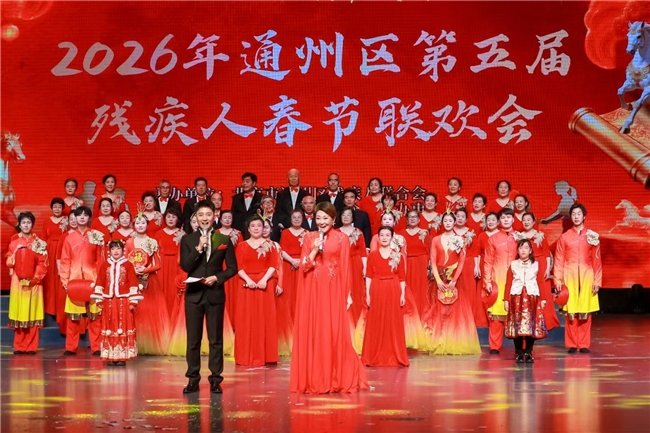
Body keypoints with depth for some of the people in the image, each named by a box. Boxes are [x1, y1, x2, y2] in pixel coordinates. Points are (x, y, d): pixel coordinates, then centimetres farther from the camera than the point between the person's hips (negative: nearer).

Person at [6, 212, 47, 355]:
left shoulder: (39, 243, 3)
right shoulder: (14, 243, 8)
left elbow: (42, 264, -2)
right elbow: (9, 263, 3)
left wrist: (35, 278, -11)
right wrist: (15, 252, -13)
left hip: (34, 283, -1)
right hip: (18, 283, 1)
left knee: (32, 314, 0)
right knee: (19, 314, 1)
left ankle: (31, 347, 4)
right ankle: (19, 347, 7)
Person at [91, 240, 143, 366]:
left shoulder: (128, 265, 0)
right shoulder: (105, 265, 6)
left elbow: (133, 283, -2)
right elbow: (100, 282, 7)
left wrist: (133, 300, -7)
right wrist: (99, 299, 3)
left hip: (124, 301, -2)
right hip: (108, 301, 2)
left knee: (124, 328, -1)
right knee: (109, 328, 3)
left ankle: (122, 356, 2)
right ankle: (111, 356, 8)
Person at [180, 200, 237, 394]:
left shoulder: (224, 240, 5)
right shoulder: (188, 240, 5)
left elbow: (232, 267, 4)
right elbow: (184, 266, -5)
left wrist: (217, 278, -11)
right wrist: (199, 248, -15)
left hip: (215, 294, 0)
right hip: (194, 294, 0)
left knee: (216, 339, 2)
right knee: (193, 339, 3)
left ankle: (215, 379, 7)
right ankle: (193, 379, 9)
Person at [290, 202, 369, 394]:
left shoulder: (342, 238, 2)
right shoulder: (309, 238, 8)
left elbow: (345, 268, 1)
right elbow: (304, 267, 4)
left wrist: (347, 294, -3)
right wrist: (315, 250, -11)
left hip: (333, 291, -2)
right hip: (313, 291, 2)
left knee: (335, 334, -2)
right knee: (312, 334, 1)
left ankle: (338, 379, 7)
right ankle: (314, 380, 8)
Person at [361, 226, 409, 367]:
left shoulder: (397, 256, 6)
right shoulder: (373, 255, 6)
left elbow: (402, 277, 4)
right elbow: (368, 276, 3)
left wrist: (403, 294, -3)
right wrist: (367, 294, -4)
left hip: (393, 291, 0)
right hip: (376, 291, 0)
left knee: (393, 323, 1)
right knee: (376, 324, 1)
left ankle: (394, 357, 8)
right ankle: (375, 357, 7)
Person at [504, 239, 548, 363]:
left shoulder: (536, 264, 9)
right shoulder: (513, 265, 9)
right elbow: (508, 283, 5)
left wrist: (543, 299, 0)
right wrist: (506, 300, -1)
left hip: (532, 297, 0)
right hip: (516, 297, 0)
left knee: (531, 325, -2)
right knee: (517, 325, -2)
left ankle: (529, 353, 6)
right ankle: (519, 353, 5)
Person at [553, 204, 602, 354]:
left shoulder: (592, 236, 6)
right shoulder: (564, 237, 6)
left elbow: (597, 261, 4)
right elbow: (559, 261, 3)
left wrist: (597, 281, -2)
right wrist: (558, 281, -5)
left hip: (587, 277, 0)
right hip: (570, 277, 0)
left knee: (585, 312, 1)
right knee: (571, 312, -1)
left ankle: (584, 344, 6)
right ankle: (572, 344, 5)